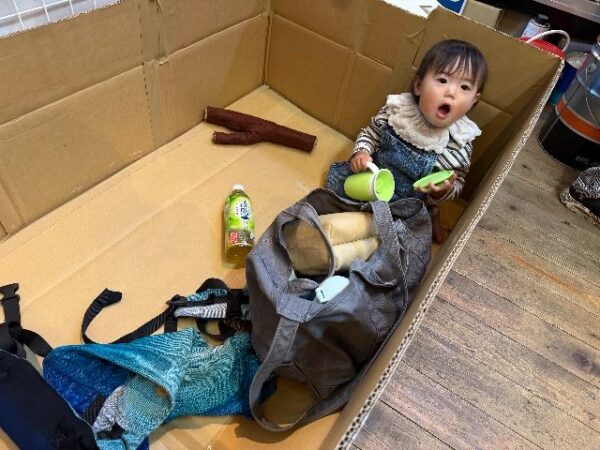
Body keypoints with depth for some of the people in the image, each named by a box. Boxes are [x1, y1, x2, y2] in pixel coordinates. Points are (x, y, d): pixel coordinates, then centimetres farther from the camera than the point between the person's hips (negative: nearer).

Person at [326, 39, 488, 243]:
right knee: (337, 179, -5)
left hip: (411, 203, -2)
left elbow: (457, 183, -3)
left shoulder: (460, 143, -17)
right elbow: (370, 133, 1)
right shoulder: (396, 110, -17)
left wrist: (445, 190, -27)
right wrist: (361, 152, -20)